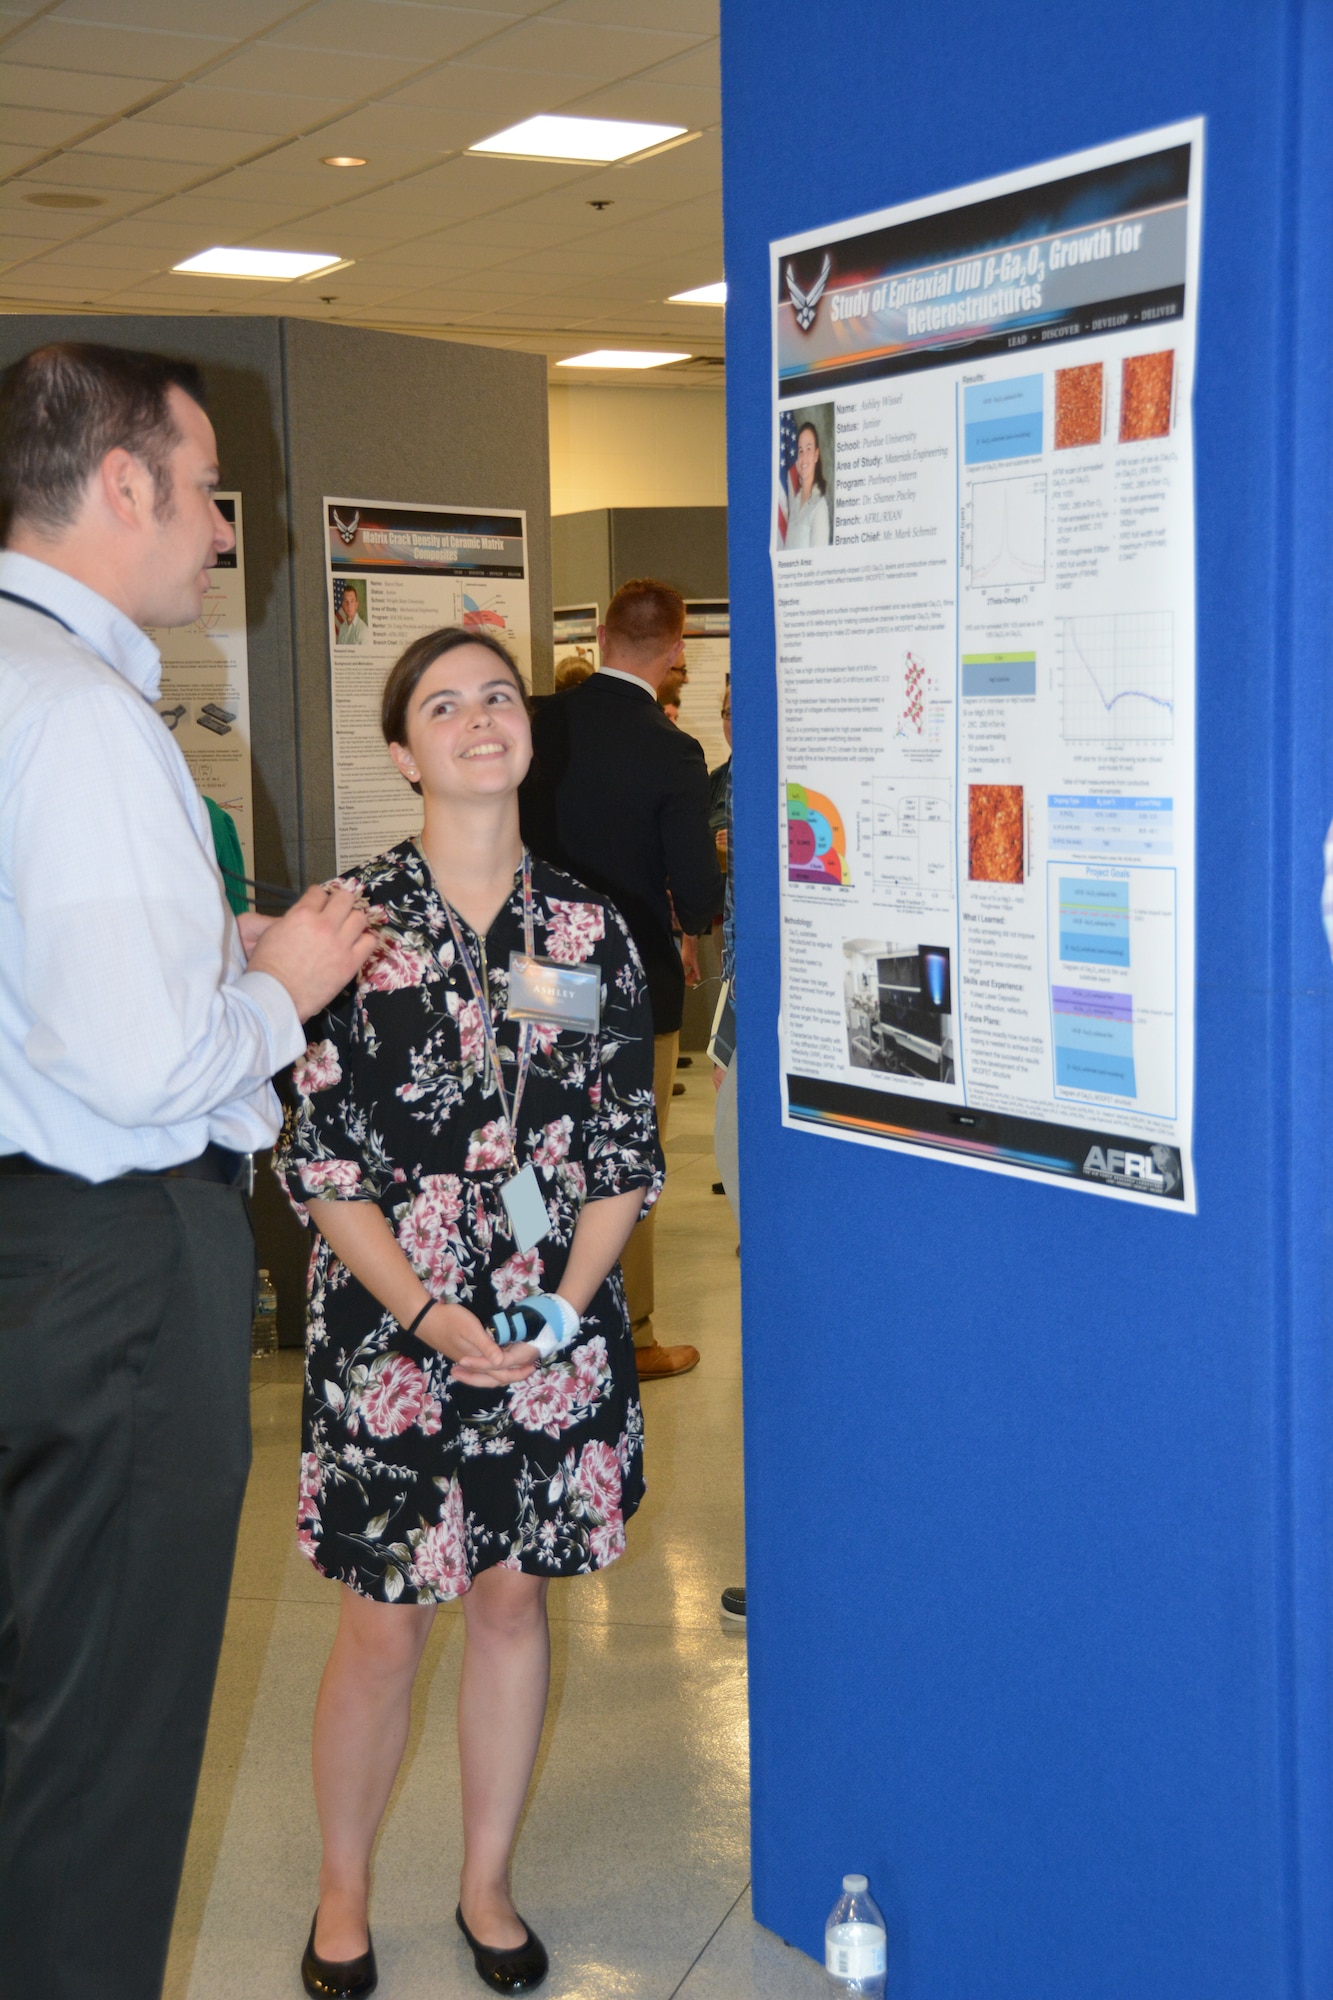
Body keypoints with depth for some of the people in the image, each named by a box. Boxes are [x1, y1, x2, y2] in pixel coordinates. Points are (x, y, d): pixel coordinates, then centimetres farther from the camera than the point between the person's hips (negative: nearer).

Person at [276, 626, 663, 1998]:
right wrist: (429, 1316, -14)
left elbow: (626, 1148, 5)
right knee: (384, 1623, 4)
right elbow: (318, 1154, -6)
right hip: (389, 1329, -2)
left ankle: (486, 1886, 31)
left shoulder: (585, 928, 3)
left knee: (513, 1602, 12)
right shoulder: (355, 920, -5)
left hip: (552, 1333, 3)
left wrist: (567, 1306, -7)